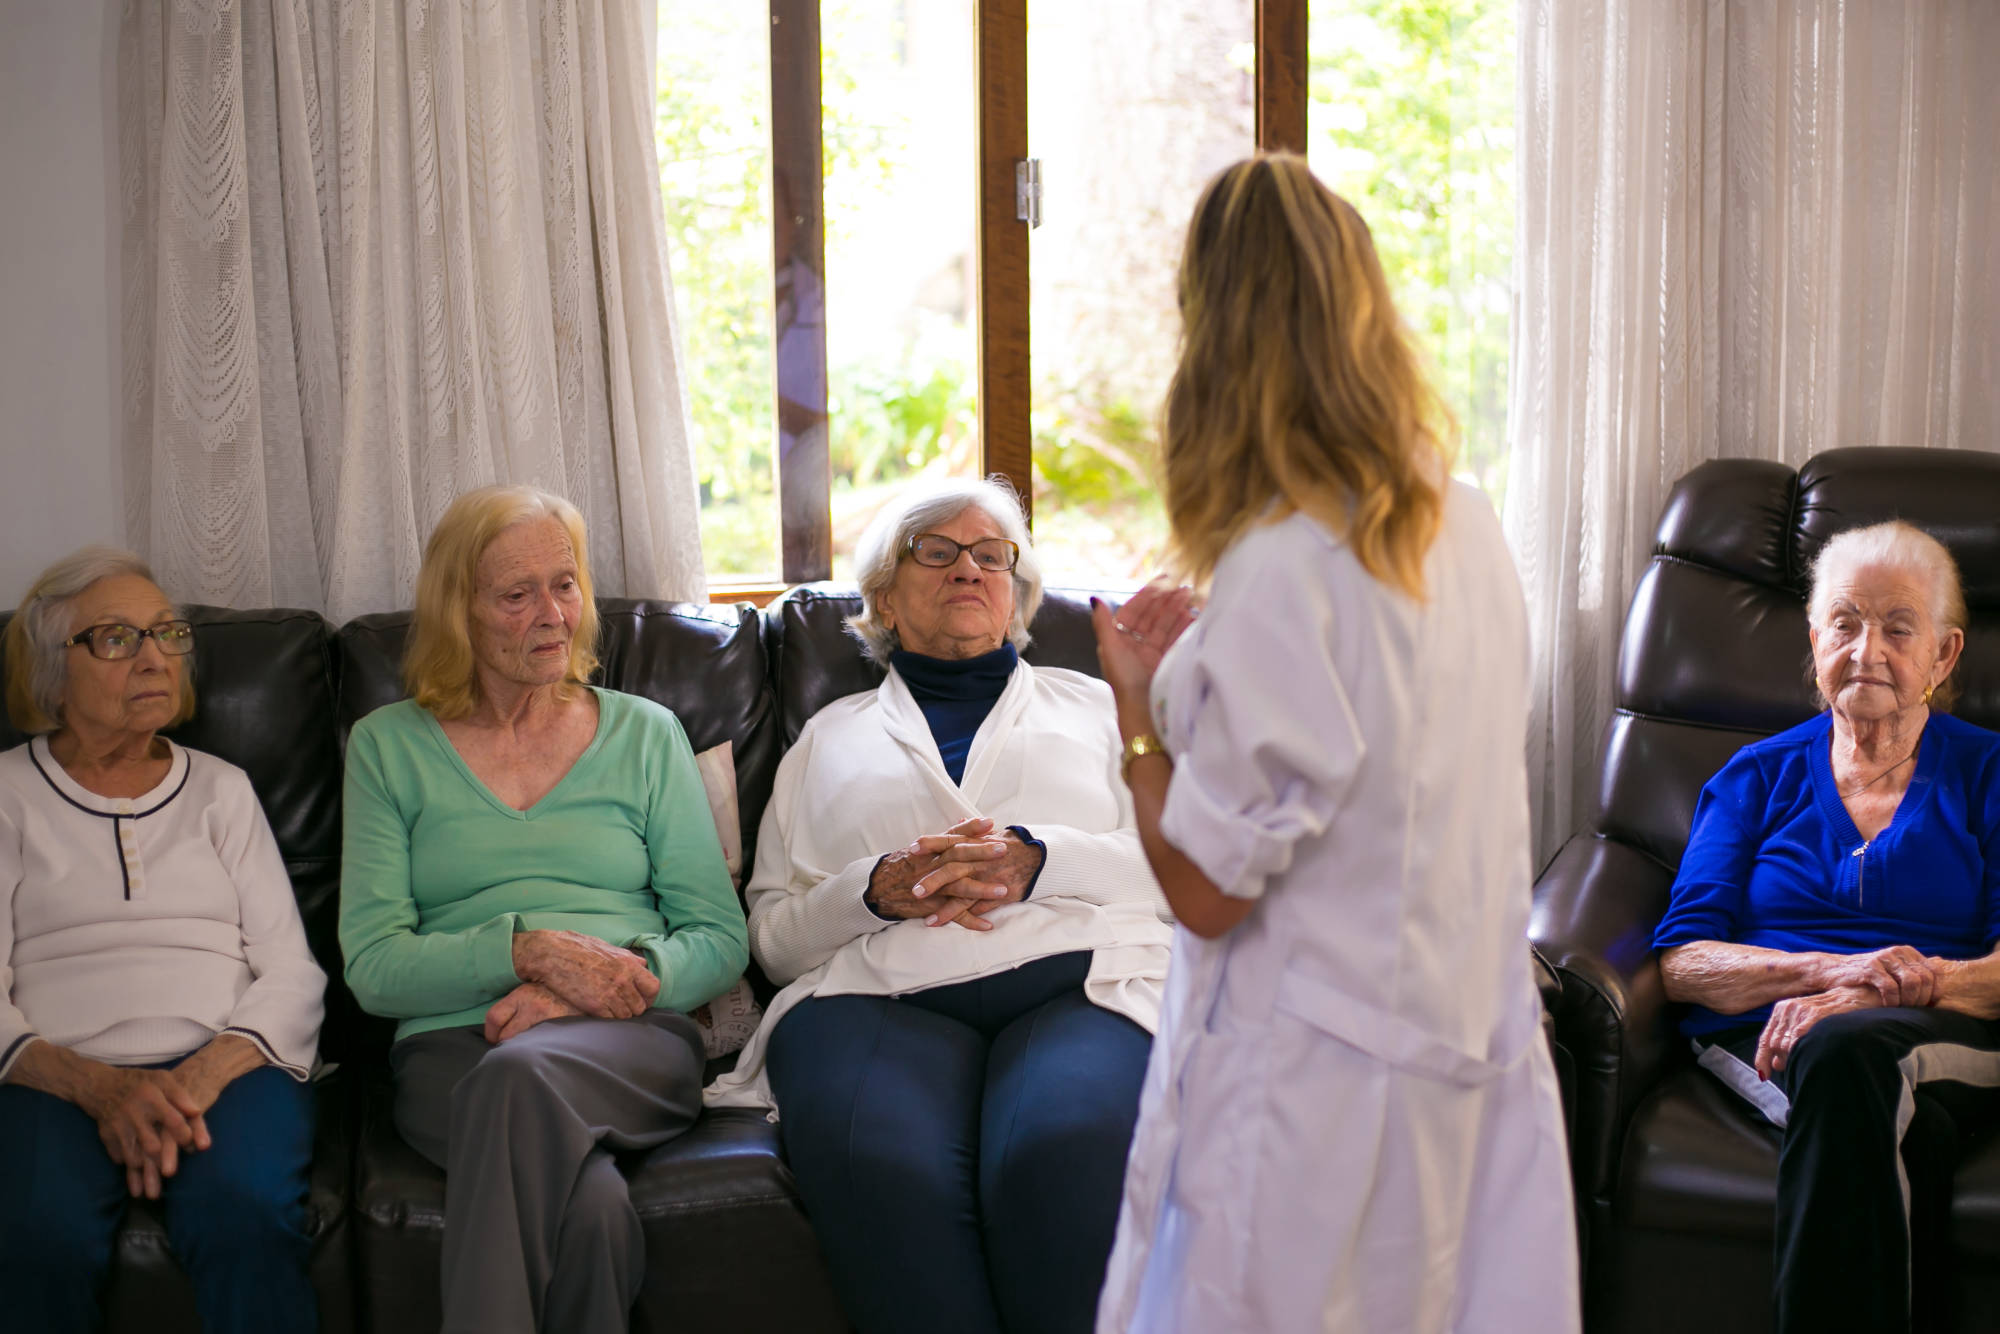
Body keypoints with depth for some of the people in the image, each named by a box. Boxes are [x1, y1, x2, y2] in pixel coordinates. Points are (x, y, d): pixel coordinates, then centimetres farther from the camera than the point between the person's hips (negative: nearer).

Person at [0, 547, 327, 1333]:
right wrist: (97, 1087, -16)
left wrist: (205, 1076, -11)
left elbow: (293, 975, 10)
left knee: (242, 1214, -34)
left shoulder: (220, 788, 20)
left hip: (226, 1066, 1)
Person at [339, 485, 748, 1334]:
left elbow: (720, 939, 10)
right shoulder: (389, 746, 14)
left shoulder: (644, 733, 16)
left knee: (521, 1073, -38)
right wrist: (531, 950, -13)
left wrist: (605, 983, -11)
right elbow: (373, 968, 3)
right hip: (453, 1043, -1)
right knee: (588, 1208, -38)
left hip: (633, 1041, 1)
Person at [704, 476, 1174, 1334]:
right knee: (879, 1167, -37)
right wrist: (879, 888, -1)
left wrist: (1036, 860, -5)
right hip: (879, 993, 1)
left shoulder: (1088, 706, 29)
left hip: (1079, 976, 0)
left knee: (1062, 1156, -38)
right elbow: (772, 932, 20)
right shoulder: (831, 737, 30)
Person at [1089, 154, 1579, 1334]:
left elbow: (1207, 887, -17)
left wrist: (1140, 711, -3)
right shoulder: (1472, 529, 3)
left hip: (1322, 1077, -7)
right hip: (1478, 1053, 7)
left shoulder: (1281, 573, -20)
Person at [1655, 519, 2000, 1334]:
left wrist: (1868, 995, -17)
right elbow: (1680, 961, 7)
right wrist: (1832, 969, -11)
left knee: (1842, 1051, -38)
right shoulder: (1758, 776, 20)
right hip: (1764, 1038, 1)